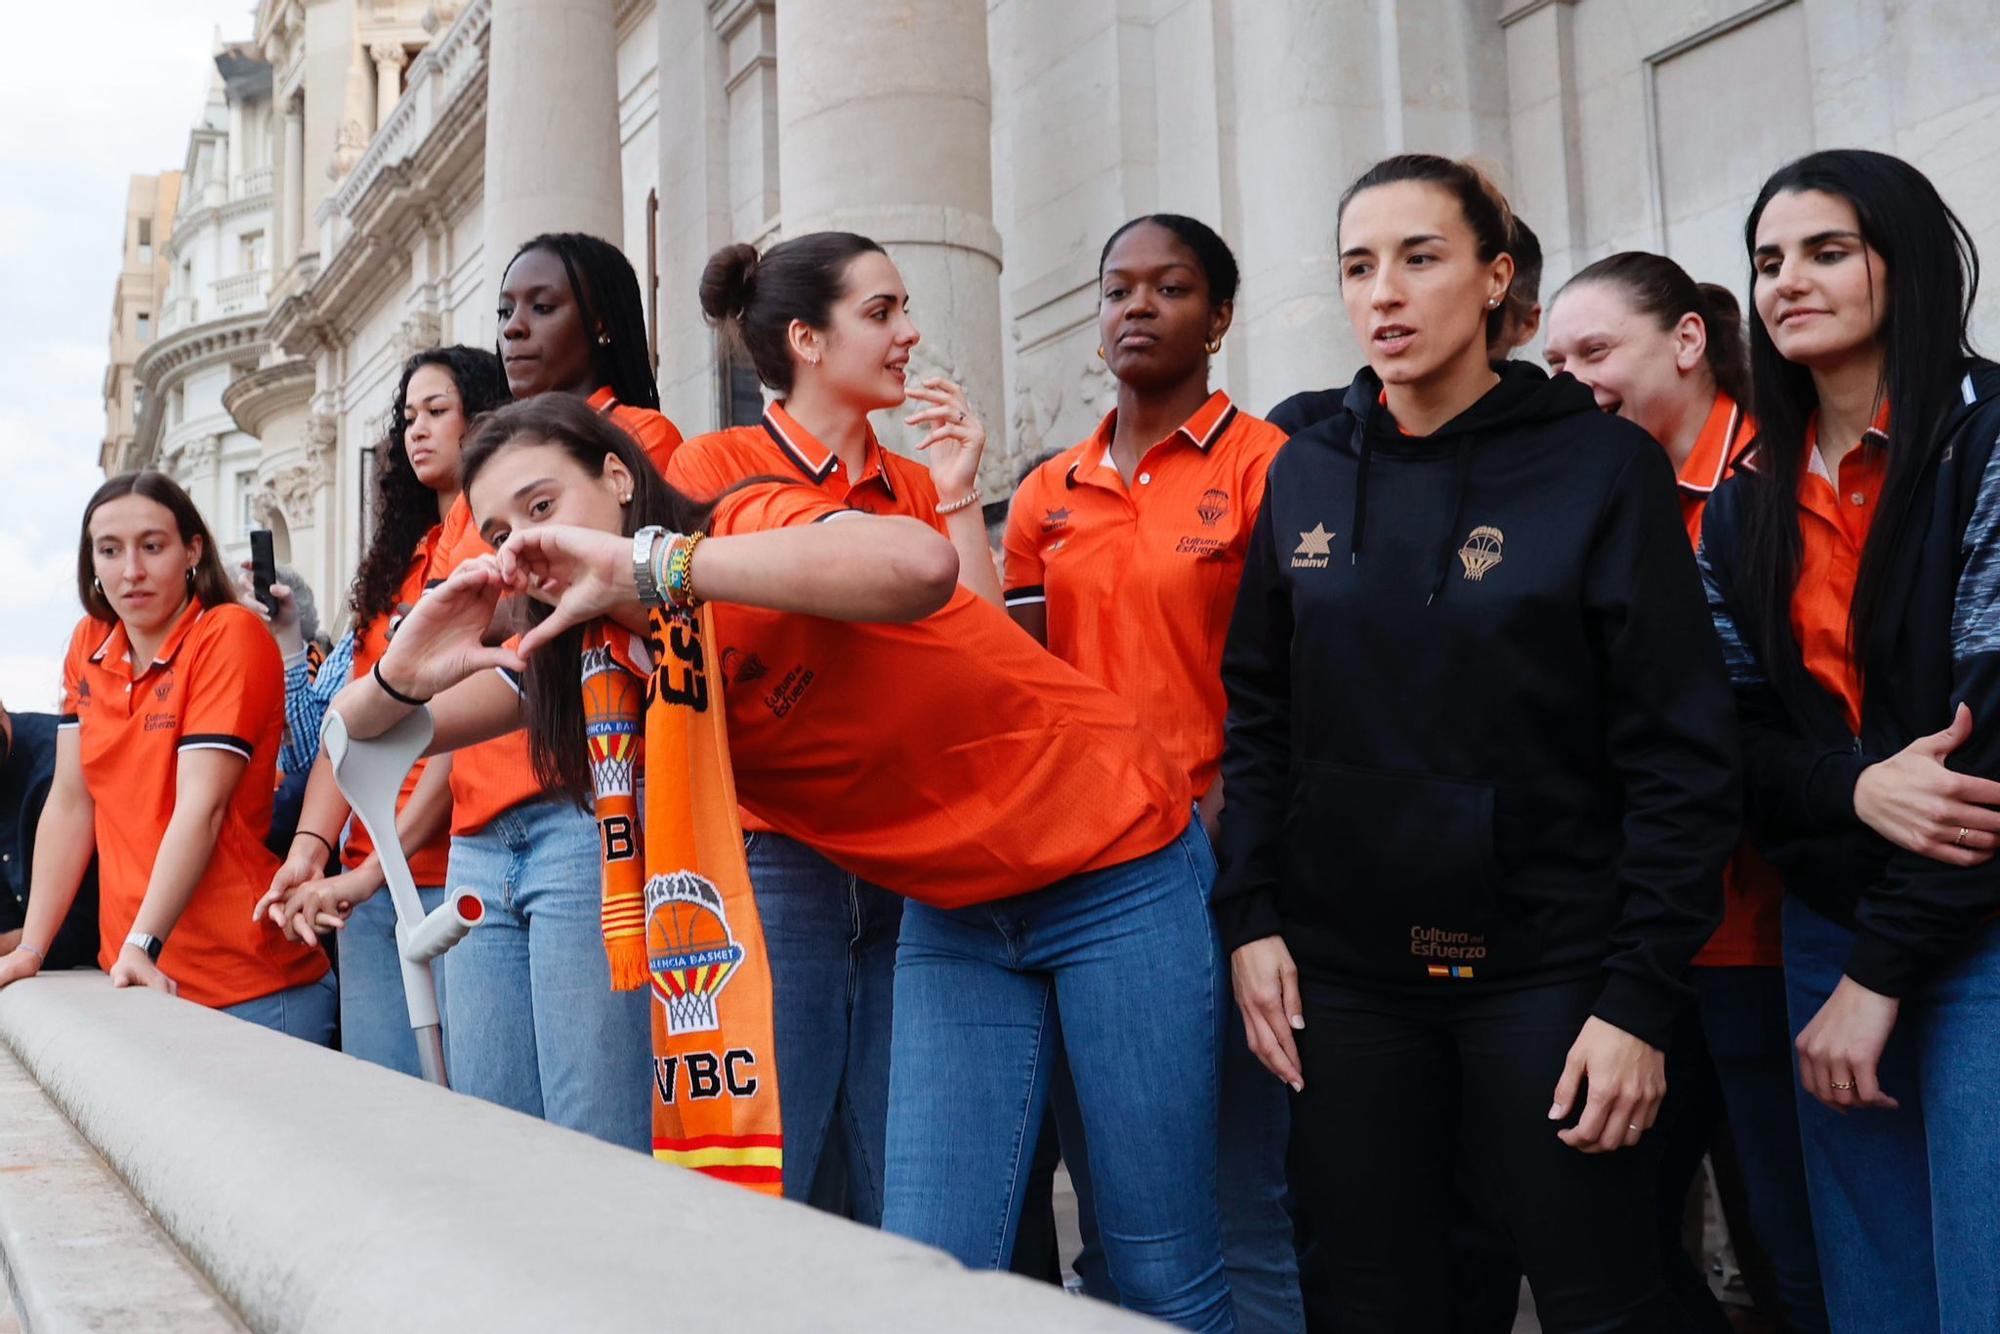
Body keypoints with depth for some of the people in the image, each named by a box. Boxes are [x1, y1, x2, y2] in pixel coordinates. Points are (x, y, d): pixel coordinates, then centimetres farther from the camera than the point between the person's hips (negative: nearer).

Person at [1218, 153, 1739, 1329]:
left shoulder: (1600, 465, -5)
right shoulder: (1307, 475, 7)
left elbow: (1681, 752, -8)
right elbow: (1258, 712, 10)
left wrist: (1641, 997, -12)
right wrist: (1252, 917, -1)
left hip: (1547, 967, -3)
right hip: (1344, 971, 4)